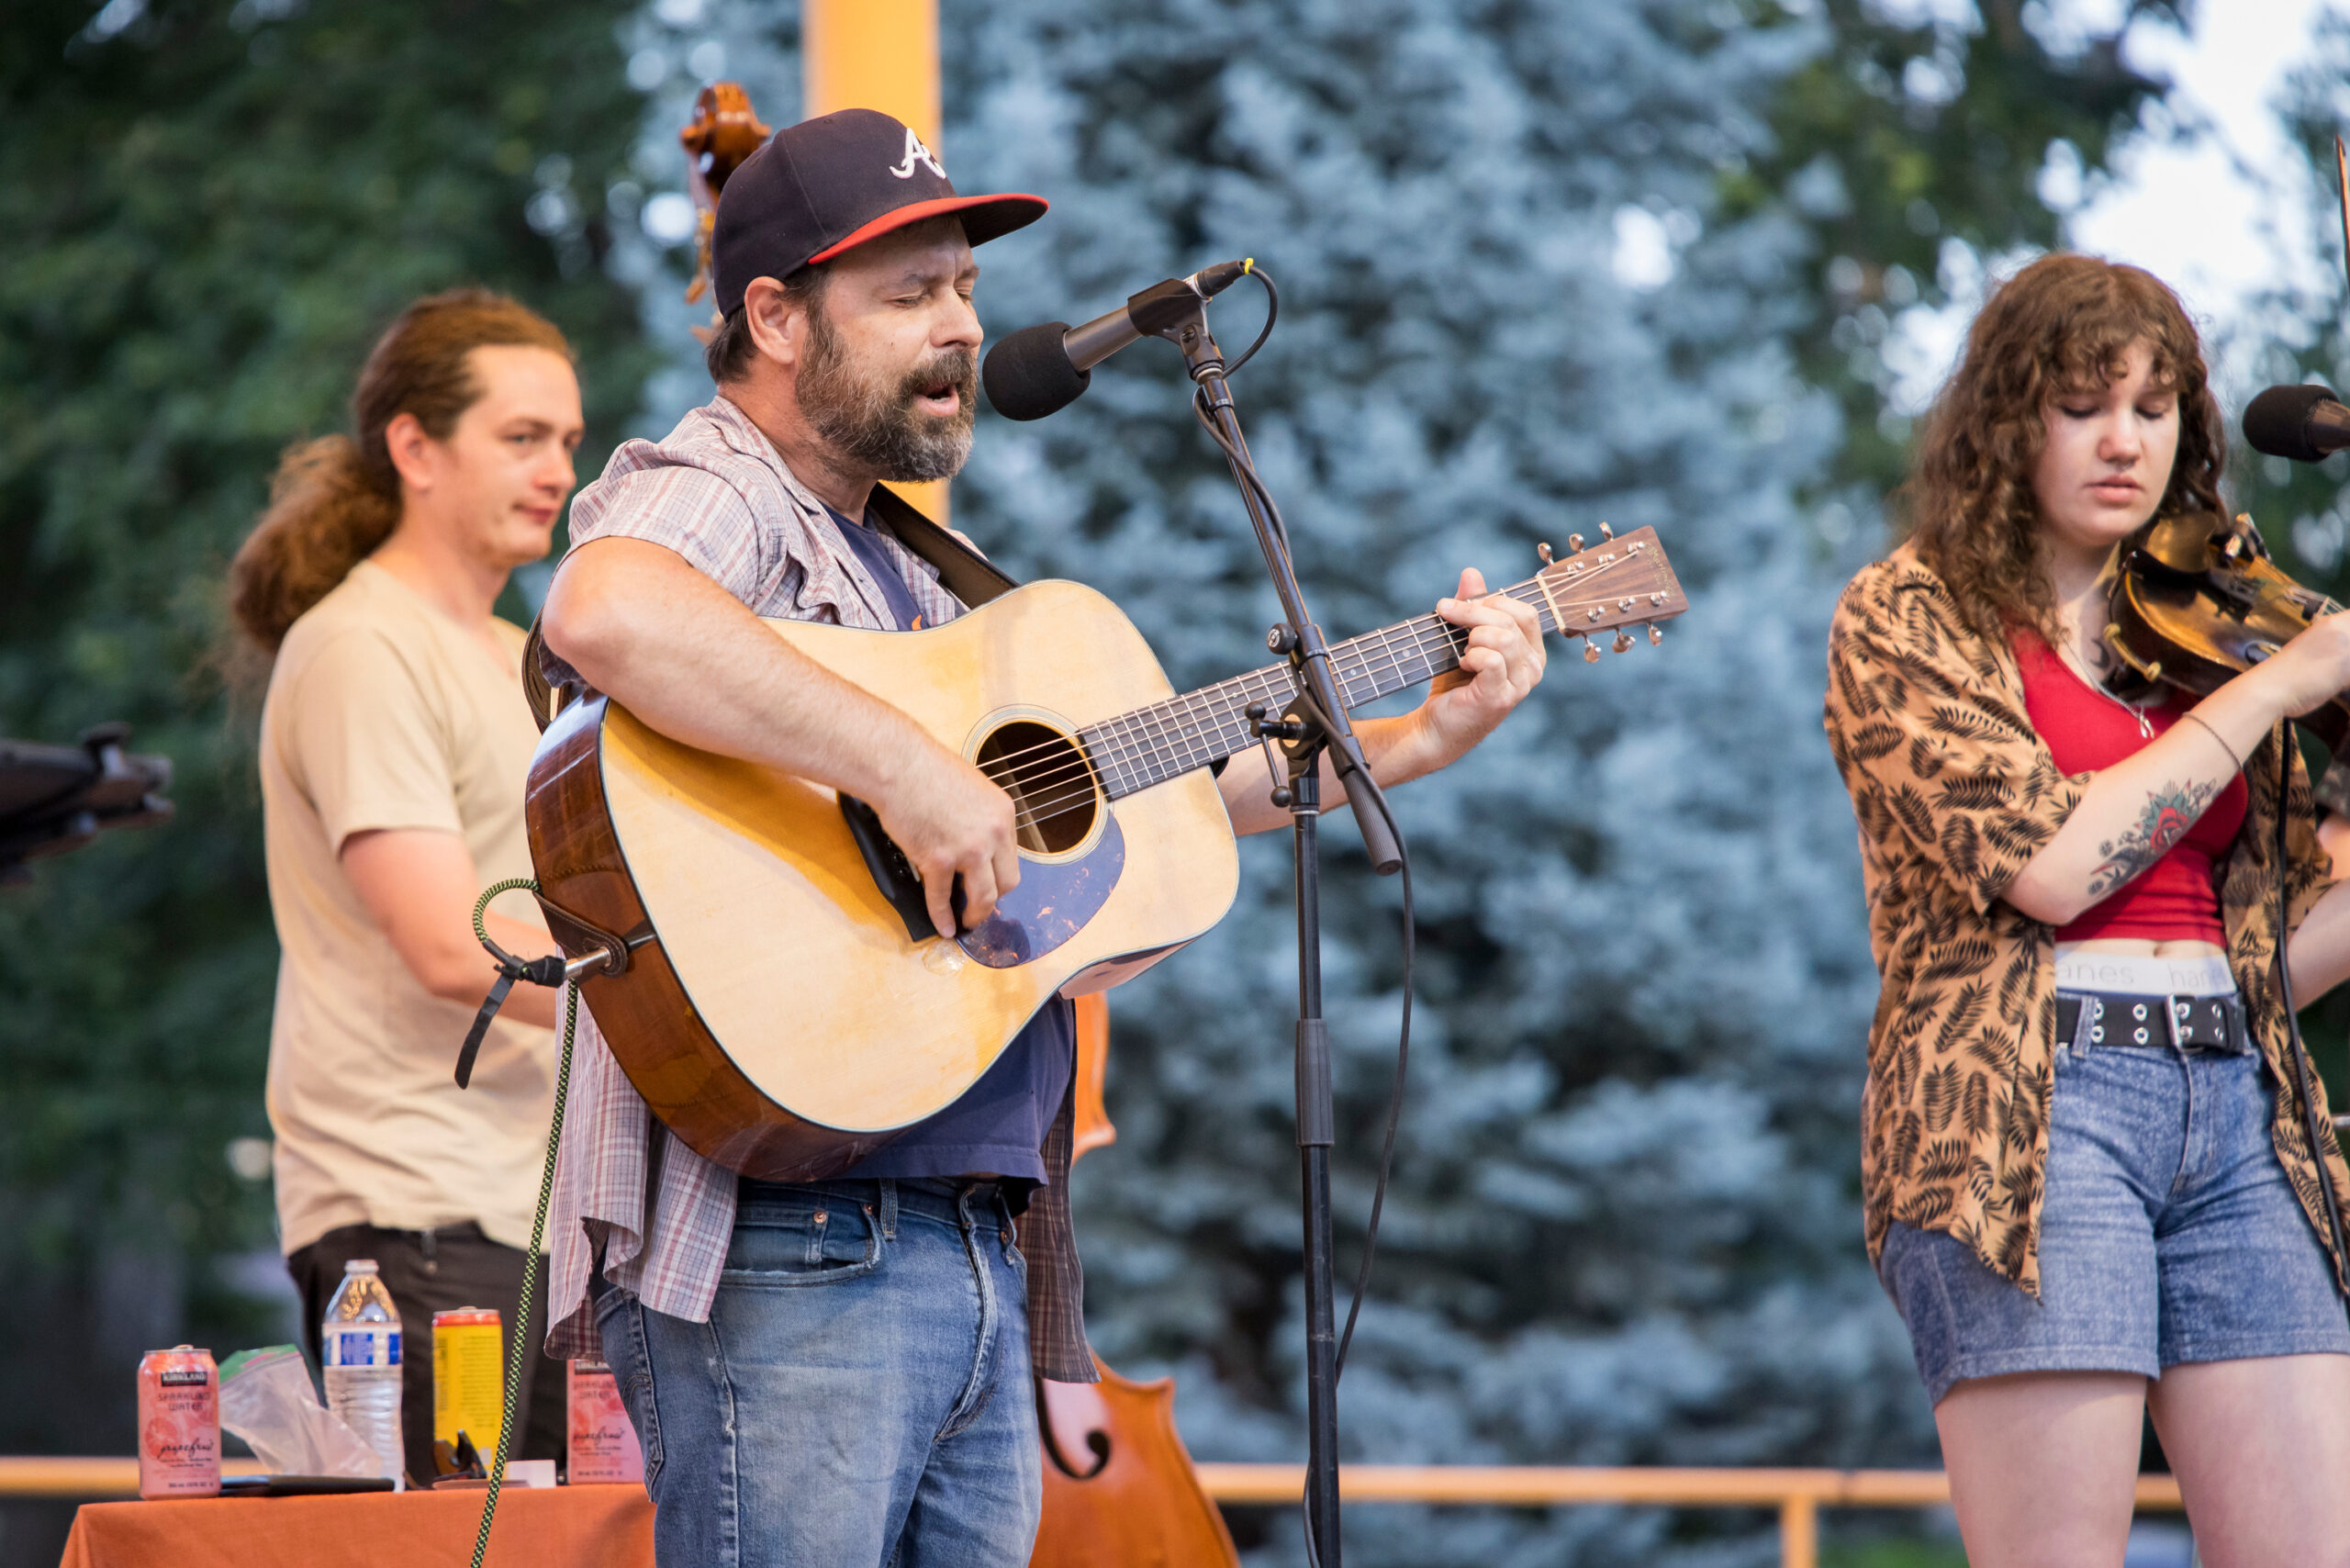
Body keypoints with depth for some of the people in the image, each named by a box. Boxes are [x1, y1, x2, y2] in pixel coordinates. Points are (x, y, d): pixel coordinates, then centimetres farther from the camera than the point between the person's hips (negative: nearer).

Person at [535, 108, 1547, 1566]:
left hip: (977, 1252, 9)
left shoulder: (903, 571, 25)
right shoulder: (706, 502, -6)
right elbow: (603, 614, -32)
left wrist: (1425, 736, 22)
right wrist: (908, 767, -31)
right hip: (785, 1251, -9)